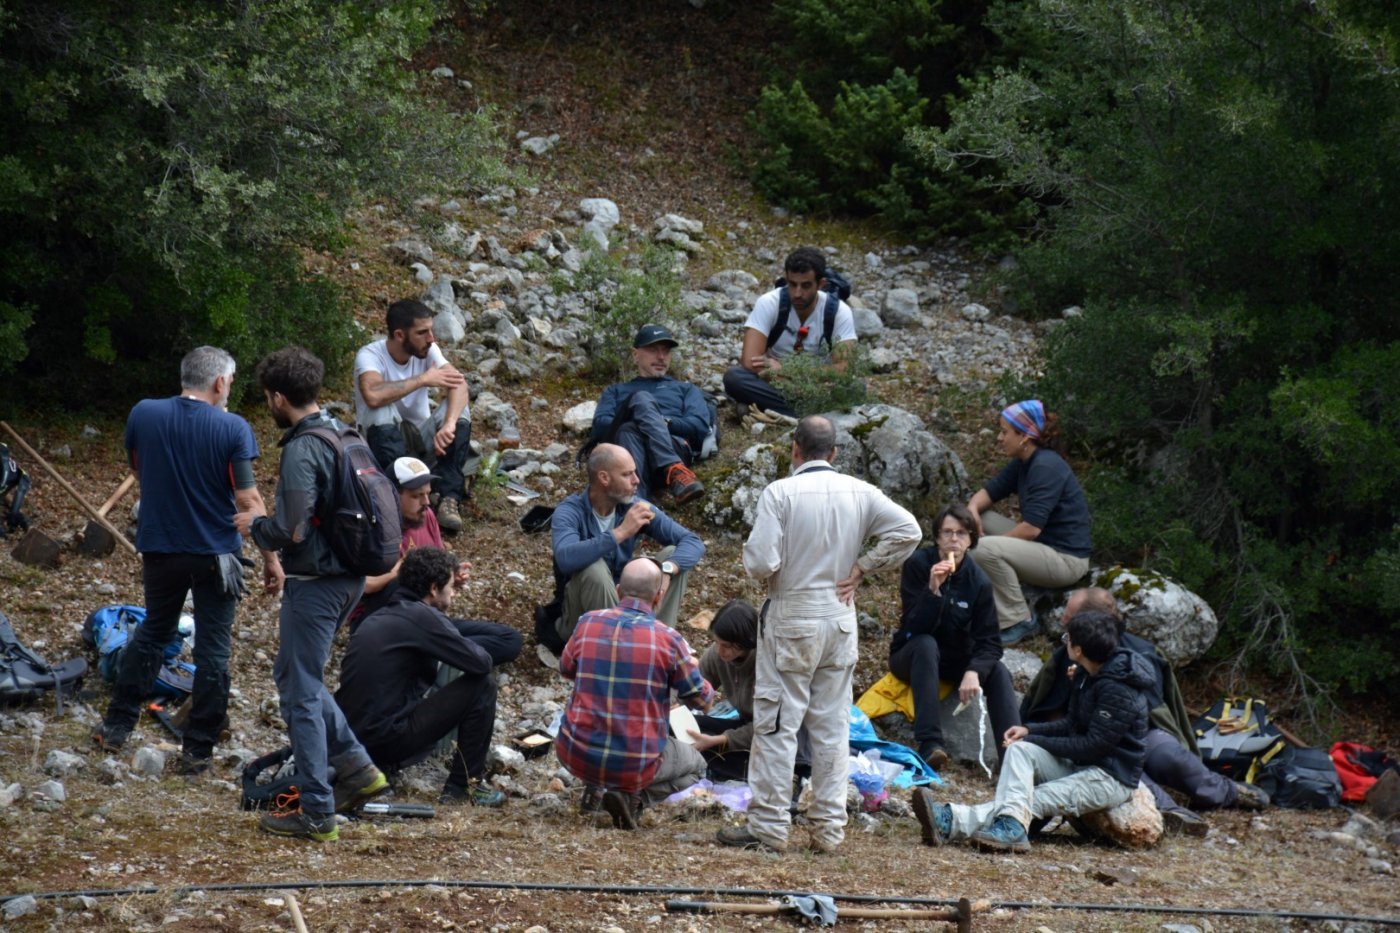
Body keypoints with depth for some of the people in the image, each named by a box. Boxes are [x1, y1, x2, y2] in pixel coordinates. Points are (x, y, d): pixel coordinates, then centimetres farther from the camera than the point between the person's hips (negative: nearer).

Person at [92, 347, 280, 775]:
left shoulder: (143, 415, -6)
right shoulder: (232, 429, -15)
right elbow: (249, 502, -15)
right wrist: (271, 558, -7)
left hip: (160, 547, 3)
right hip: (215, 552, -3)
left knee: (152, 632, 22)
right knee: (213, 649, 7)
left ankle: (116, 726, 23)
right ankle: (197, 750, 9)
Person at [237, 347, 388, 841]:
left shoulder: (301, 452, -20)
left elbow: (292, 532, -24)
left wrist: (254, 524, -3)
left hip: (315, 583, -9)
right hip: (351, 575, 9)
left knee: (301, 693, 0)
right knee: (293, 674, 22)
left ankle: (316, 813, 4)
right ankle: (356, 768, 19)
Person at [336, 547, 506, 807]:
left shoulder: (376, 618, 17)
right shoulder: (422, 616, -10)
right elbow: (481, 663, -12)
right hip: (386, 741, -9)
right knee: (481, 687, -4)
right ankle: (464, 786, 2)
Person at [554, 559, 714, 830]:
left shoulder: (588, 623, -3)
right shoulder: (668, 639, -12)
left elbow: (566, 669, 17)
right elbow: (699, 699, 1)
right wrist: (692, 669, 23)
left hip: (574, 756, 4)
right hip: (634, 764, -4)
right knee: (695, 765, 25)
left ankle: (593, 787, 15)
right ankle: (632, 796, -1)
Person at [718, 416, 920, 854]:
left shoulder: (780, 493, -13)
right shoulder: (859, 493, 0)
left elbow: (761, 562, -18)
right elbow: (907, 530, -3)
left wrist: (756, 563, 5)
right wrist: (860, 569, 2)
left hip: (791, 619, -4)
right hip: (841, 620, 5)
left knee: (776, 723, 1)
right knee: (832, 726, 11)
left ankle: (768, 826, 2)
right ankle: (829, 828, 13)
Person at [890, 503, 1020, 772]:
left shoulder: (978, 581, -9)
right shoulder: (919, 565, -16)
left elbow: (989, 642, -14)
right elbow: (916, 628, -25)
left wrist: (973, 672, -33)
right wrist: (933, 589, -40)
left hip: (956, 660, 3)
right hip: (913, 656, -3)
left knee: (998, 671, -24)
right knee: (926, 644, -36)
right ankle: (930, 744, -46)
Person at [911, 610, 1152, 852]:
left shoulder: (1117, 691, -21)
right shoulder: (1090, 677, 11)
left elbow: (1092, 746, -22)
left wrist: (1035, 740, -16)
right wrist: (1030, 731, -1)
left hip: (1112, 778, -9)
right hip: (1080, 767, 9)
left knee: (1035, 799, -25)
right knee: (1019, 749, -14)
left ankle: (951, 823, -41)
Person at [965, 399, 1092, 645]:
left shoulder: (1046, 468, -22)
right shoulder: (1023, 463, 7)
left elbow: (1031, 528, -27)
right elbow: (990, 491, 14)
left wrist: (989, 542, -15)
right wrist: (973, 509, -9)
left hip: (1066, 558, -10)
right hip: (1041, 545, 10)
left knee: (988, 550, -28)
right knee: (979, 520, 8)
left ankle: (1018, 622, -12)